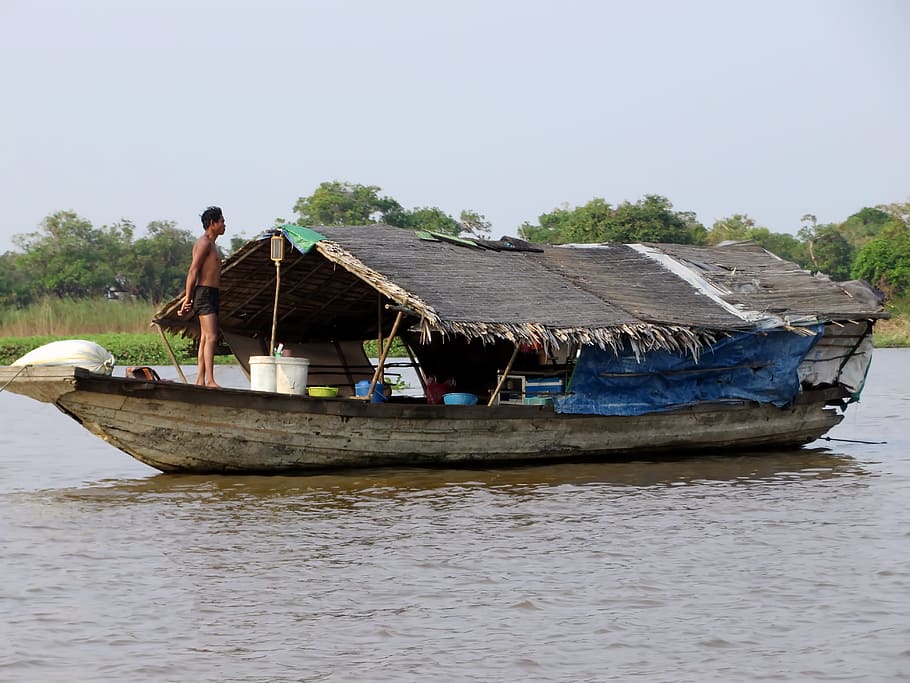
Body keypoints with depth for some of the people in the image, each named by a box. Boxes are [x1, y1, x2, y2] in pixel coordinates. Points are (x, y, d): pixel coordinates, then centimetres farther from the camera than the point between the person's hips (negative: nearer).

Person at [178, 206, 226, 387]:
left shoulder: (210, 244, 23)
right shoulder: (204, 243, -8)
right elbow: (193, 272, -14)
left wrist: (189, 300, 21)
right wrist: (188, 299, -18)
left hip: (211, 295, 10)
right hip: (205, 293, -10)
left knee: (205, 338, 7)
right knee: (211, 337, -17)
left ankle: (200, 380, 6)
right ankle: (210, 380, -25)